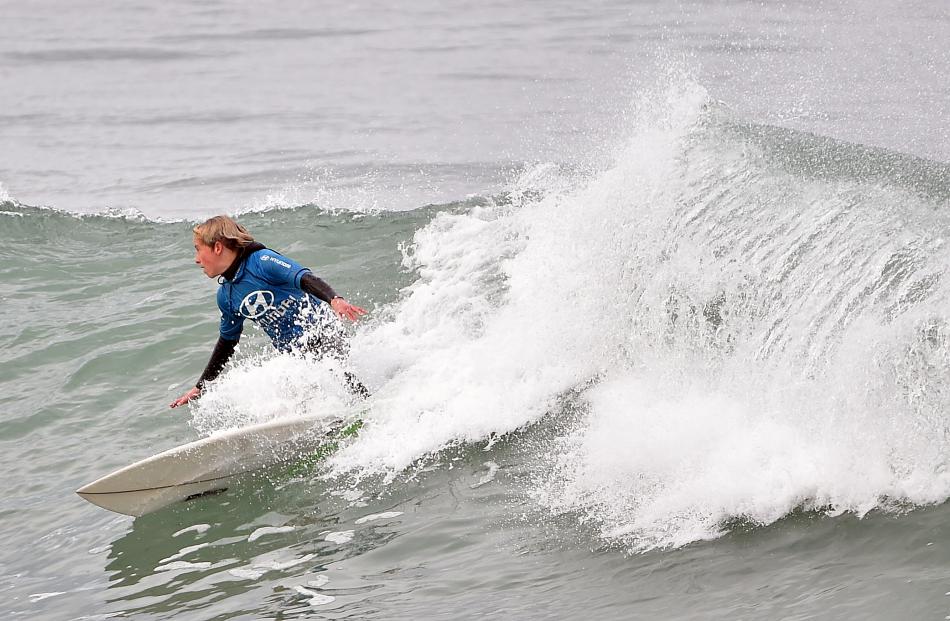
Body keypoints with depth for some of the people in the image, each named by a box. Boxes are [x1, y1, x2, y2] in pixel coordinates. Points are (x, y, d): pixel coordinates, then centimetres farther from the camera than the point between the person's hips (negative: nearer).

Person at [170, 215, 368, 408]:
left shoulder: (262, 261, -13)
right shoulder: (225, 296, 10)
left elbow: (304, 279, -26)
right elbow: (227, 342, 22)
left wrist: (334, 300, -46)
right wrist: (200, 387, 26)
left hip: (323, 333, -7)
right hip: (294, 354, 7)